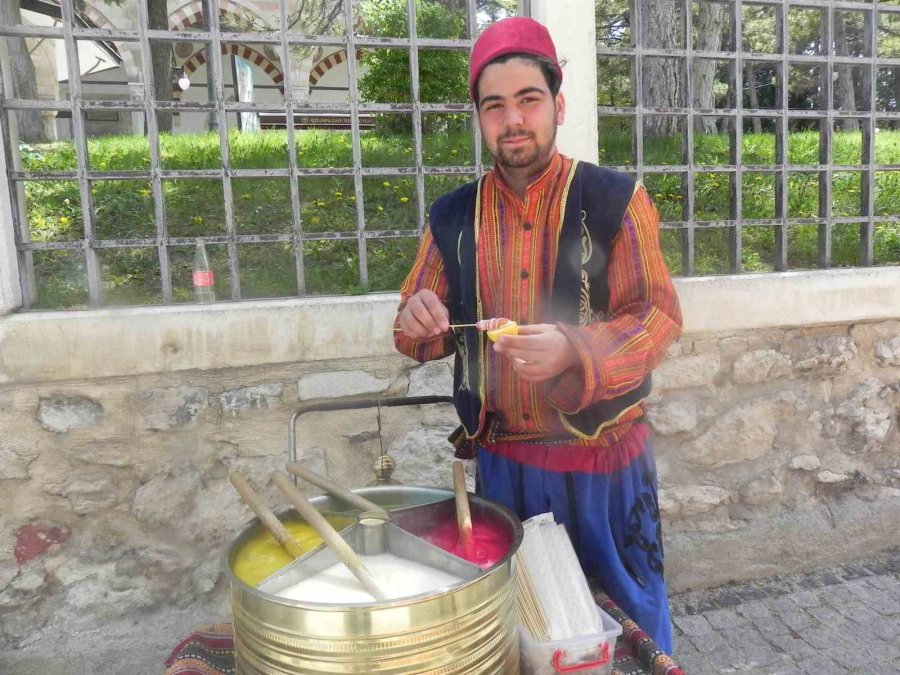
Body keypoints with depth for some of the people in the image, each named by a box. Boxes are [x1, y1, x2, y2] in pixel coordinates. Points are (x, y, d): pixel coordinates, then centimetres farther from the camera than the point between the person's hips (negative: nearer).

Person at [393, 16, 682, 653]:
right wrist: (418, 321, -15)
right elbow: (427, 331, 9)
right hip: (499, 463, 3)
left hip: (603, 462, -2)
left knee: (630, 623, 16)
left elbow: (659, 317, -10)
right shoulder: (453, 216, 2)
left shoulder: (616, 200, -8)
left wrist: (573, 352, -28)